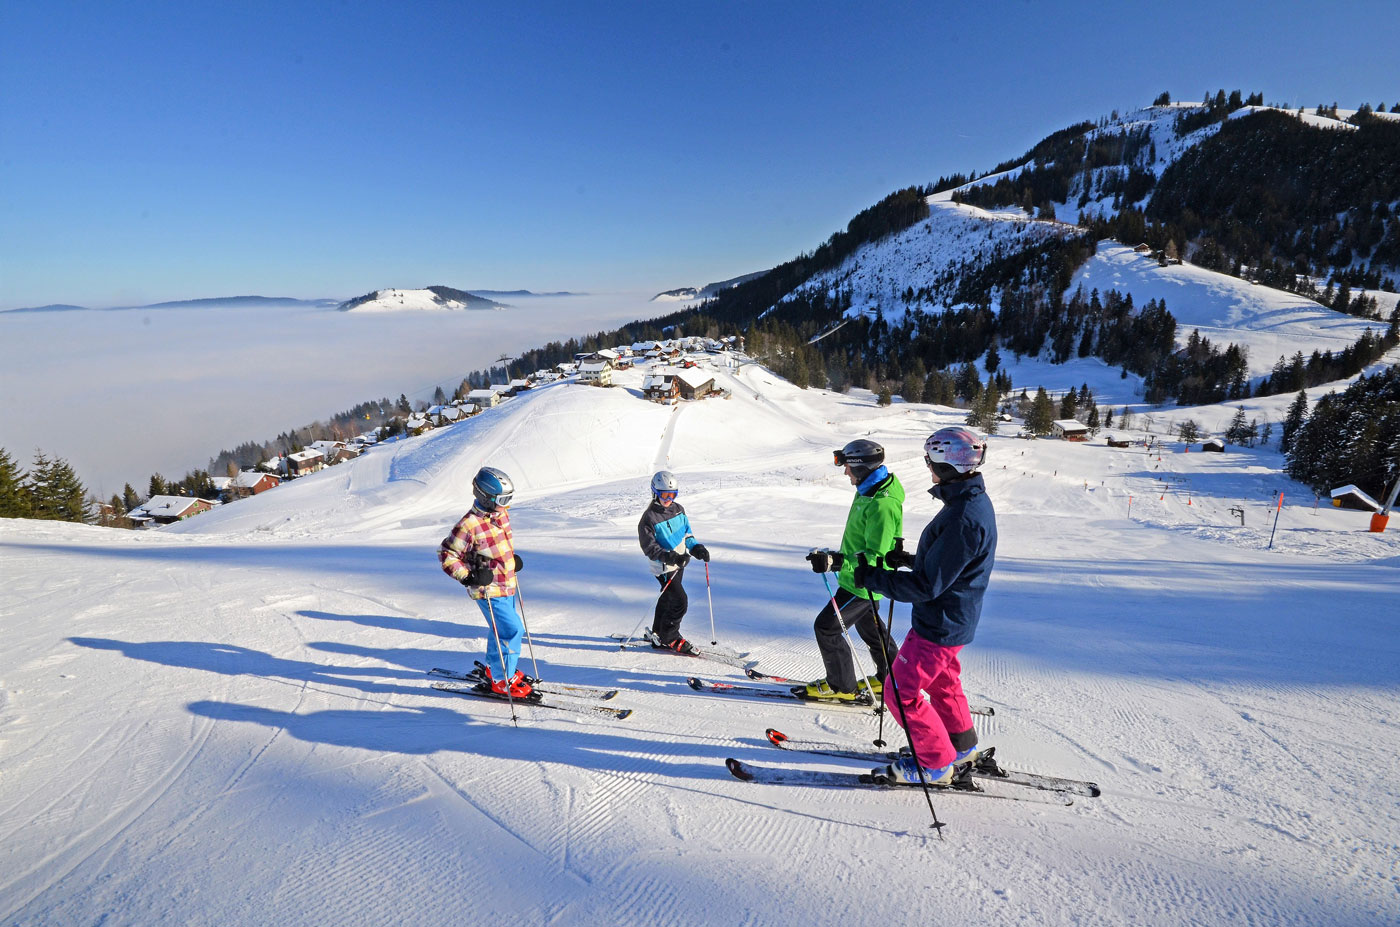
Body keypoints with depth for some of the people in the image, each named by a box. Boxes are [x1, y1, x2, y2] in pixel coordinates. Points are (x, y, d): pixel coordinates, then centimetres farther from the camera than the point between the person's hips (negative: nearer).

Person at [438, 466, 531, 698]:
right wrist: (469, 578, -25)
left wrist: (513, 559, 10)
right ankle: (502, 681, 9)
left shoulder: (501, 515, 2)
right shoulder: (469, 525, -23)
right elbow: (447, 555, -17)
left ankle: (494, 668, 43)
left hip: (506, 586, 8)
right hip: (490, 591, -8)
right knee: (512, 631, -8)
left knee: (500, 628, 22)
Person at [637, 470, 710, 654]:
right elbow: (649, 548, -19)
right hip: (664, 568, -7)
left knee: (668, 598, 19)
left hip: (680, 564, 7)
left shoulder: (678, 509, 3)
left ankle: (659, 633, 37)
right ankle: (669, 638, 10)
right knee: (680, 601, -10)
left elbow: (686, 533, 13)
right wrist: (670, 557, -32)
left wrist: (697, 549, -4)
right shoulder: (649, 518, -18)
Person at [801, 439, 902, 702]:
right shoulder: (870, 490, 3)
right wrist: (838, 559, 25)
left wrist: (835, 562, -38)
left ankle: (842, 686, 14)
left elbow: (876, 556, -30)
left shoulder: (882, 504, -29)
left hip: (863, 582, -10)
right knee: (869, 626, 25)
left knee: (826, 627, -2)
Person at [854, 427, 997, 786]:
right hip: (953, 619, 10)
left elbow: (927, 585, -29)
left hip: (939, 626, -10)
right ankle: (962, 745, 46)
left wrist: (874, 578, -23)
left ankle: (936, 763, 19)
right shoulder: (975, 501, 3)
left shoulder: (963, 519, -31)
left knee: (901, 693, 3)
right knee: (942, 681, 28)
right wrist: (910, 559, 11)